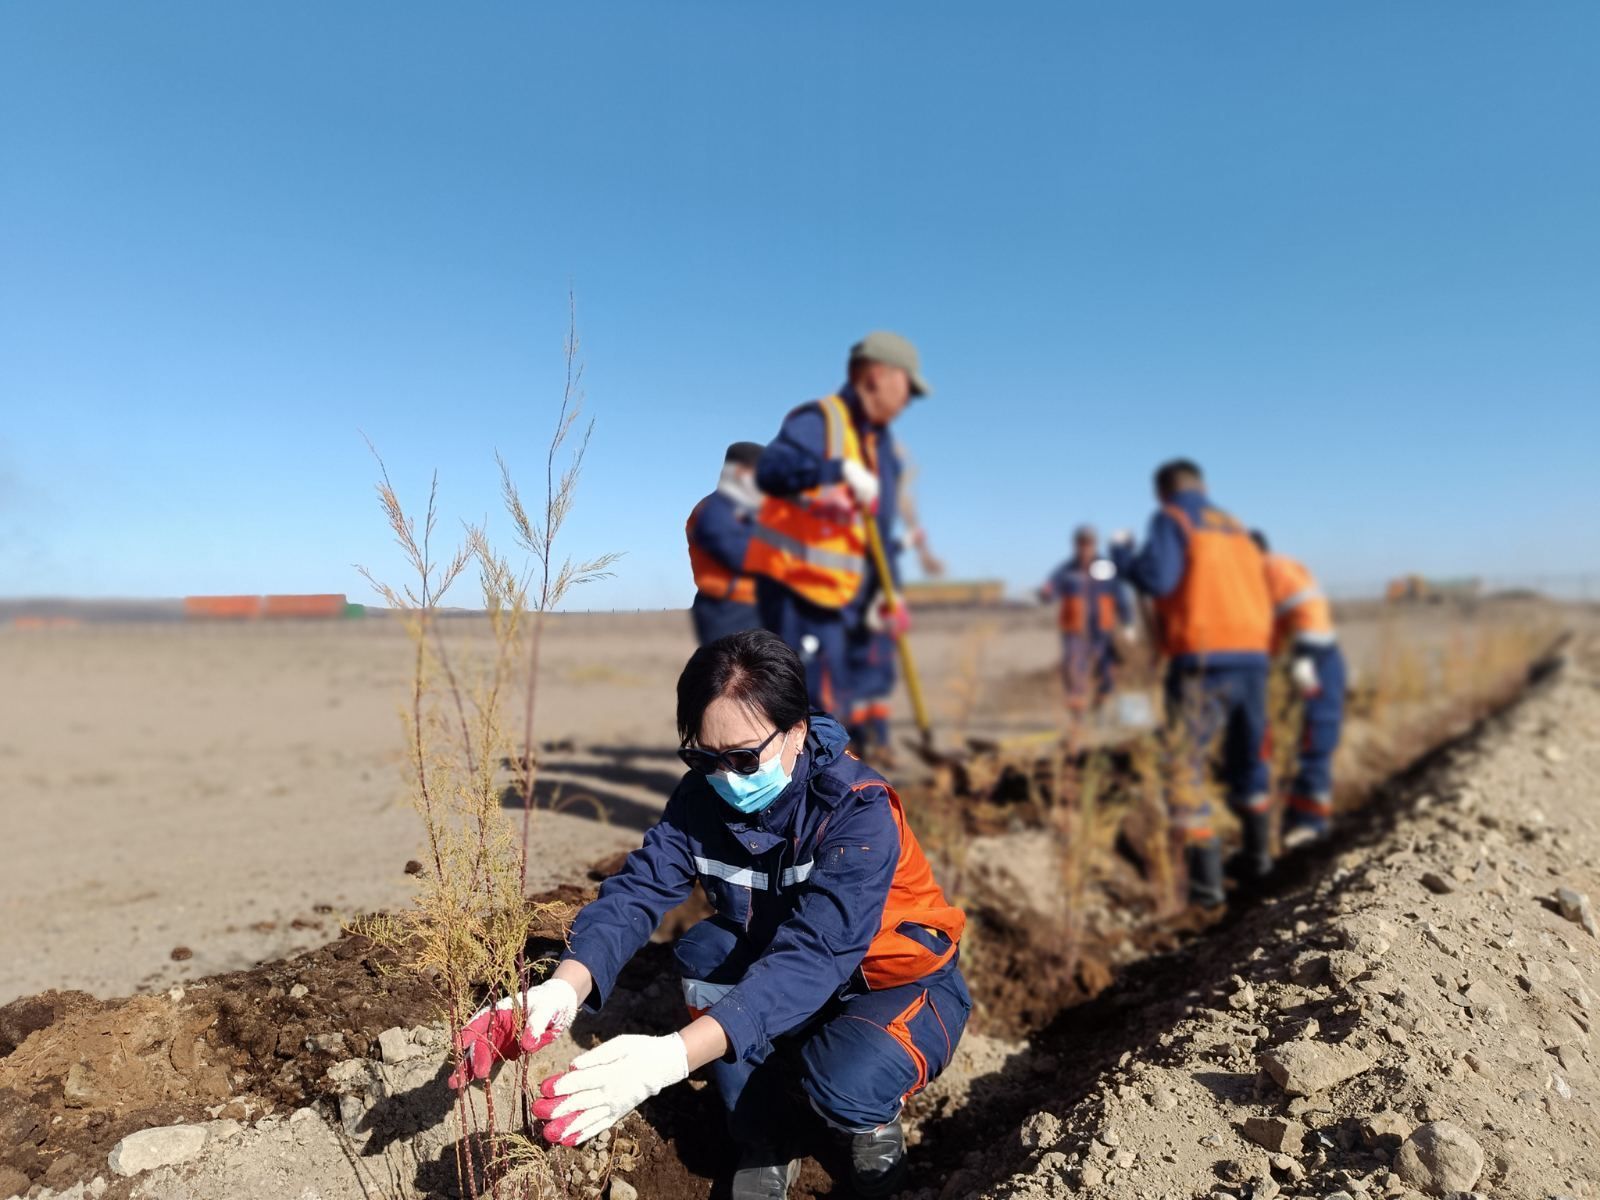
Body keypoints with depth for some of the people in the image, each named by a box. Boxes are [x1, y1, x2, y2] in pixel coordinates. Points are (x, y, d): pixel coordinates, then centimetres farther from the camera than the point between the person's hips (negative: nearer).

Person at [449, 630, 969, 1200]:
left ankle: (870, 1121, 3)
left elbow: (812, 956, -43)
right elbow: (636, 890, -26)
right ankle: (762, 1142, -3)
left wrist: (673, 1056, -56)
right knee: (703, 950, -25)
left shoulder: (858, 812, -32)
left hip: (903, 984, -4)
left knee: (847, 1080, -35)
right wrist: (563, 989, -48)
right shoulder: (703, 796, -16)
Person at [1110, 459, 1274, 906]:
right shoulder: (1237, 528, 21)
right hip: (1252, 656, 7)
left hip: (1203, 660, -7)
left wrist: (1121, 553, 2)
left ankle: (1204, 879, -8)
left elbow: (1156, 579, -14)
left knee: (1185, 768, -4)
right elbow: (1260, 595, 19)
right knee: (1249, 758, 22)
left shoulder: (1171, 519, 1)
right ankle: (1257, 855, 37)